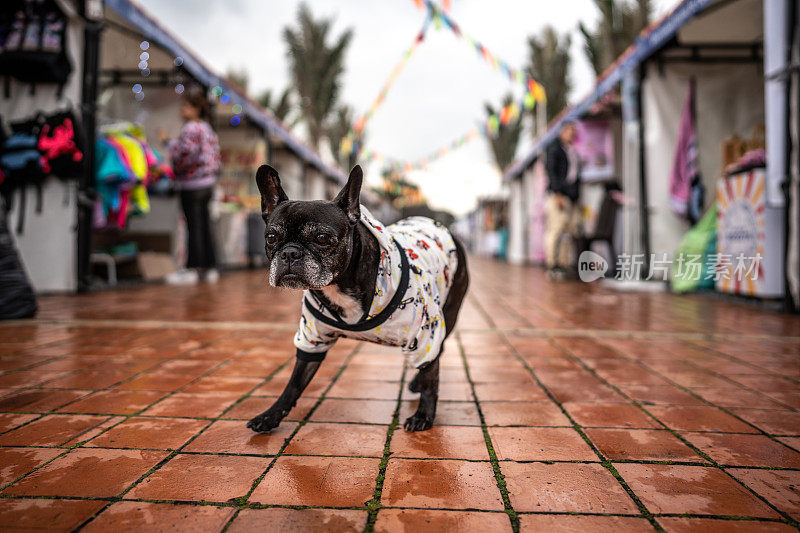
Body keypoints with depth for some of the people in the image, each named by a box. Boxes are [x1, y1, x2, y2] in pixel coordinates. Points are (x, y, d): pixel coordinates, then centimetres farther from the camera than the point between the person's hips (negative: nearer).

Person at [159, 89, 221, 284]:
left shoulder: (190, 129, -12)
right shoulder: (207, 128, 15)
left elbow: (183, 154, -18)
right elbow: (215, 156, 18)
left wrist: (168, 142, -5)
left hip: (192, 186, -9)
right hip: (207, 183, 9)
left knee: (194, 226, -5)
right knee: (204, 226, 10)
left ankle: (193, 268, 0)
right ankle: (209, 267, 13)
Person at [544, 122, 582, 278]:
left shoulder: (573, 151, 24)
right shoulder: (554, 148, 0)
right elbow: (550, 170, -10)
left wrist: (577, 199, 18)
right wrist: (557, 193, -18)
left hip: (571, 196, 8)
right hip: (558, 195, -8)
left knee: (570, 231, 1)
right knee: (555, 229, -12)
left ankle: (563, 265, 3)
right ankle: (552, 265, -10)